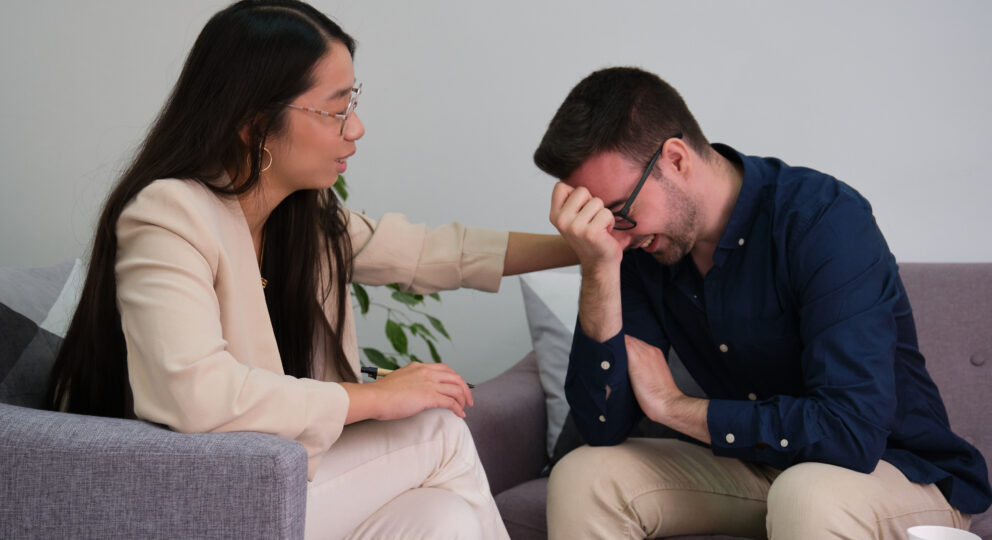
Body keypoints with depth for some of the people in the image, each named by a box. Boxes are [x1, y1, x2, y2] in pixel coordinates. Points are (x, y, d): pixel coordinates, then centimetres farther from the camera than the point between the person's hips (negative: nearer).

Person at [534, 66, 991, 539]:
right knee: (581, 477, -12)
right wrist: (599, 268, -24)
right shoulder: (641, 246, -6)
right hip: (753, 464, 6)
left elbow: (851, 431, -32)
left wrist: (673, 406, -21)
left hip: (898, 469, -6)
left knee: (807, 495, -38)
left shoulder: (825, 221, -24)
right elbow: (603, 427, -11)